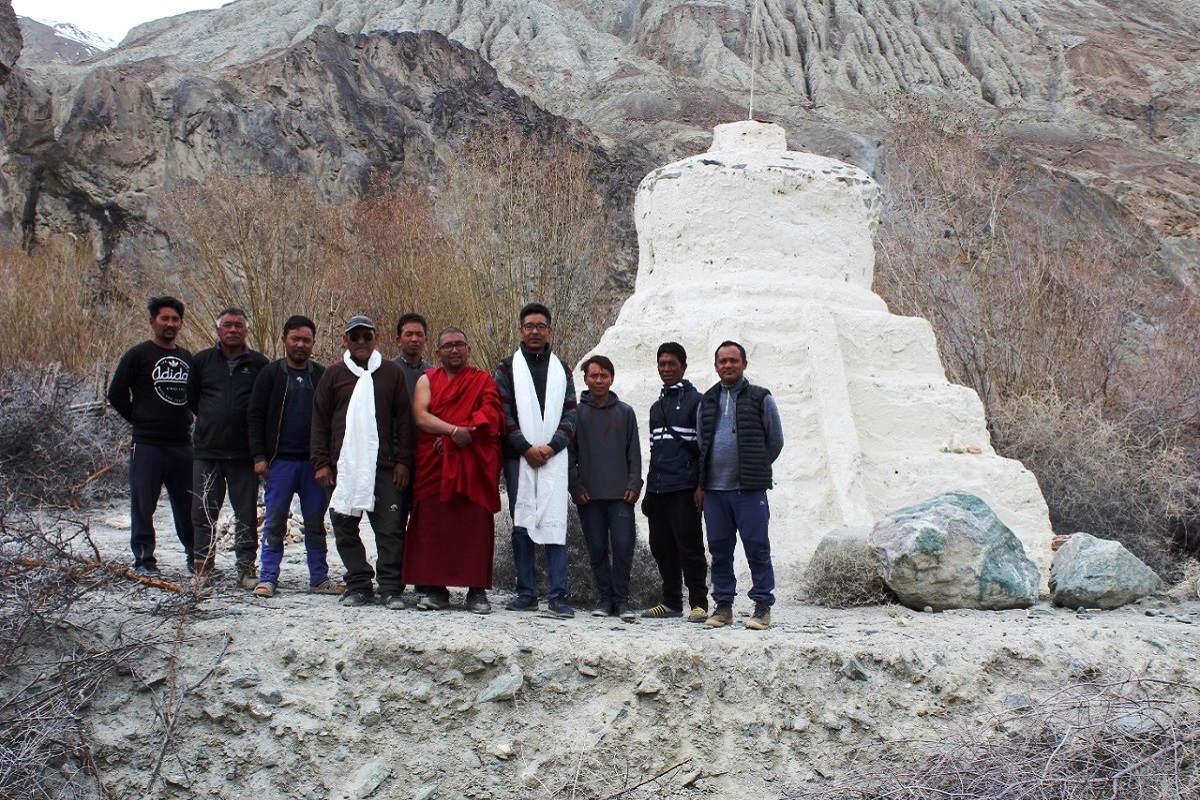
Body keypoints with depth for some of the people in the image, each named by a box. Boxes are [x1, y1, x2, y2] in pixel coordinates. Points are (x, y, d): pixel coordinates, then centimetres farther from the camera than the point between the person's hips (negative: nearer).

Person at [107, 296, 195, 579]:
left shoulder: (188, 359, 14)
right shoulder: (138, 355, -2)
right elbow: (116, 393, -3)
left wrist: (187, 418, 13)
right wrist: (139, 421, 0)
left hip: (183, 445, 5)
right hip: (148, 446, -5)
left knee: (189, 506, 9)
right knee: (143, 505, 0)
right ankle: (144, 562, 8)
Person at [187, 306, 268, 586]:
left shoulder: (259, 364, 3)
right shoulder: (202, 361, 7)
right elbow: (191, 399, 17)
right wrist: (210, 421, 12)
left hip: (244, 453, -1)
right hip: (207, 451, 1)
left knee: (246, 514, 4)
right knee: (204, 512, 5)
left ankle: (247, 565, 12)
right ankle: (203, 565, 15)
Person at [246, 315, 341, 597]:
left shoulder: (322, 376, 8)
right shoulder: (271, 374, 3)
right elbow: (256, 416, 1)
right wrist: (259, 456, -7)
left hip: (315, 462, 2)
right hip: (280, 461, -2)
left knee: (316, 521, 7)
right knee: (275, 521, 2)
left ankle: (319, 577, 13)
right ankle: (268, 577, 9)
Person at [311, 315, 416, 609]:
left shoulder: (392, 372, 8)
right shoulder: (334, 374, 10)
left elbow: (404, 419, 7)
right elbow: (320, 421, 9)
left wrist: (403, 460, 0)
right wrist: (321, 462, 2)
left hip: (383, 466, -1)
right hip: (343, 466, 2)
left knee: (390, 529, -4)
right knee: (345, 529, 5)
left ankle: (391, 587, 2)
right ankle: (358, 585, 16)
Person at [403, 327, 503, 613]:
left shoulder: (483, 380, 13)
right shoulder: (427, 380, 14)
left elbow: (490, 414, -4)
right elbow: (421, 417, -2)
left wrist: (466, 434, -17)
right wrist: (454, 430, -16)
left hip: (474, 464, -1)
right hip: (433, 464, 1)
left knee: (476, 525, -4)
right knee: (434, 524, -2)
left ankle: (477, 590, 1)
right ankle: (436, 589, 4)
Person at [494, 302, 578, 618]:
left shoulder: (562, 369, 15)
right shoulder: (507, 367, 10)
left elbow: (570, 414, 8)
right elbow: (503, 413, 1)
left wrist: (551, 446, -7)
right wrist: (526, 447, -9)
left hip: (553, 457, 0)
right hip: (518, 458, 0)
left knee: (555, 524, -7)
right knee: (521, 524, 2)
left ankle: (558, 596, -8)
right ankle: (526, 593, 8)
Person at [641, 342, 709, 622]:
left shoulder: (695, 401, 0)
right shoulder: (656, 407, 21)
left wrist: (702, 486, -13)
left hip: (684, 488, -7)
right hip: (657, 490, 7)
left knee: (689, 546, -5)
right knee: (661, 547, 8)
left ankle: (698, 603, 0)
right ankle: (671, 602, 16)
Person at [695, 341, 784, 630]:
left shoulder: (760, 398, 3)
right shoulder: (707, 401, 14)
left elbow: (775, 441, 7)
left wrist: (756, 470, 8)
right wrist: (701, 483, 11)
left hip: (749, 489, -4)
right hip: (714, 489, 4)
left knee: (757, 548, -2)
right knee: (719, 549, 8)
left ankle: (763, 605, 5)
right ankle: (723, 604, 17)